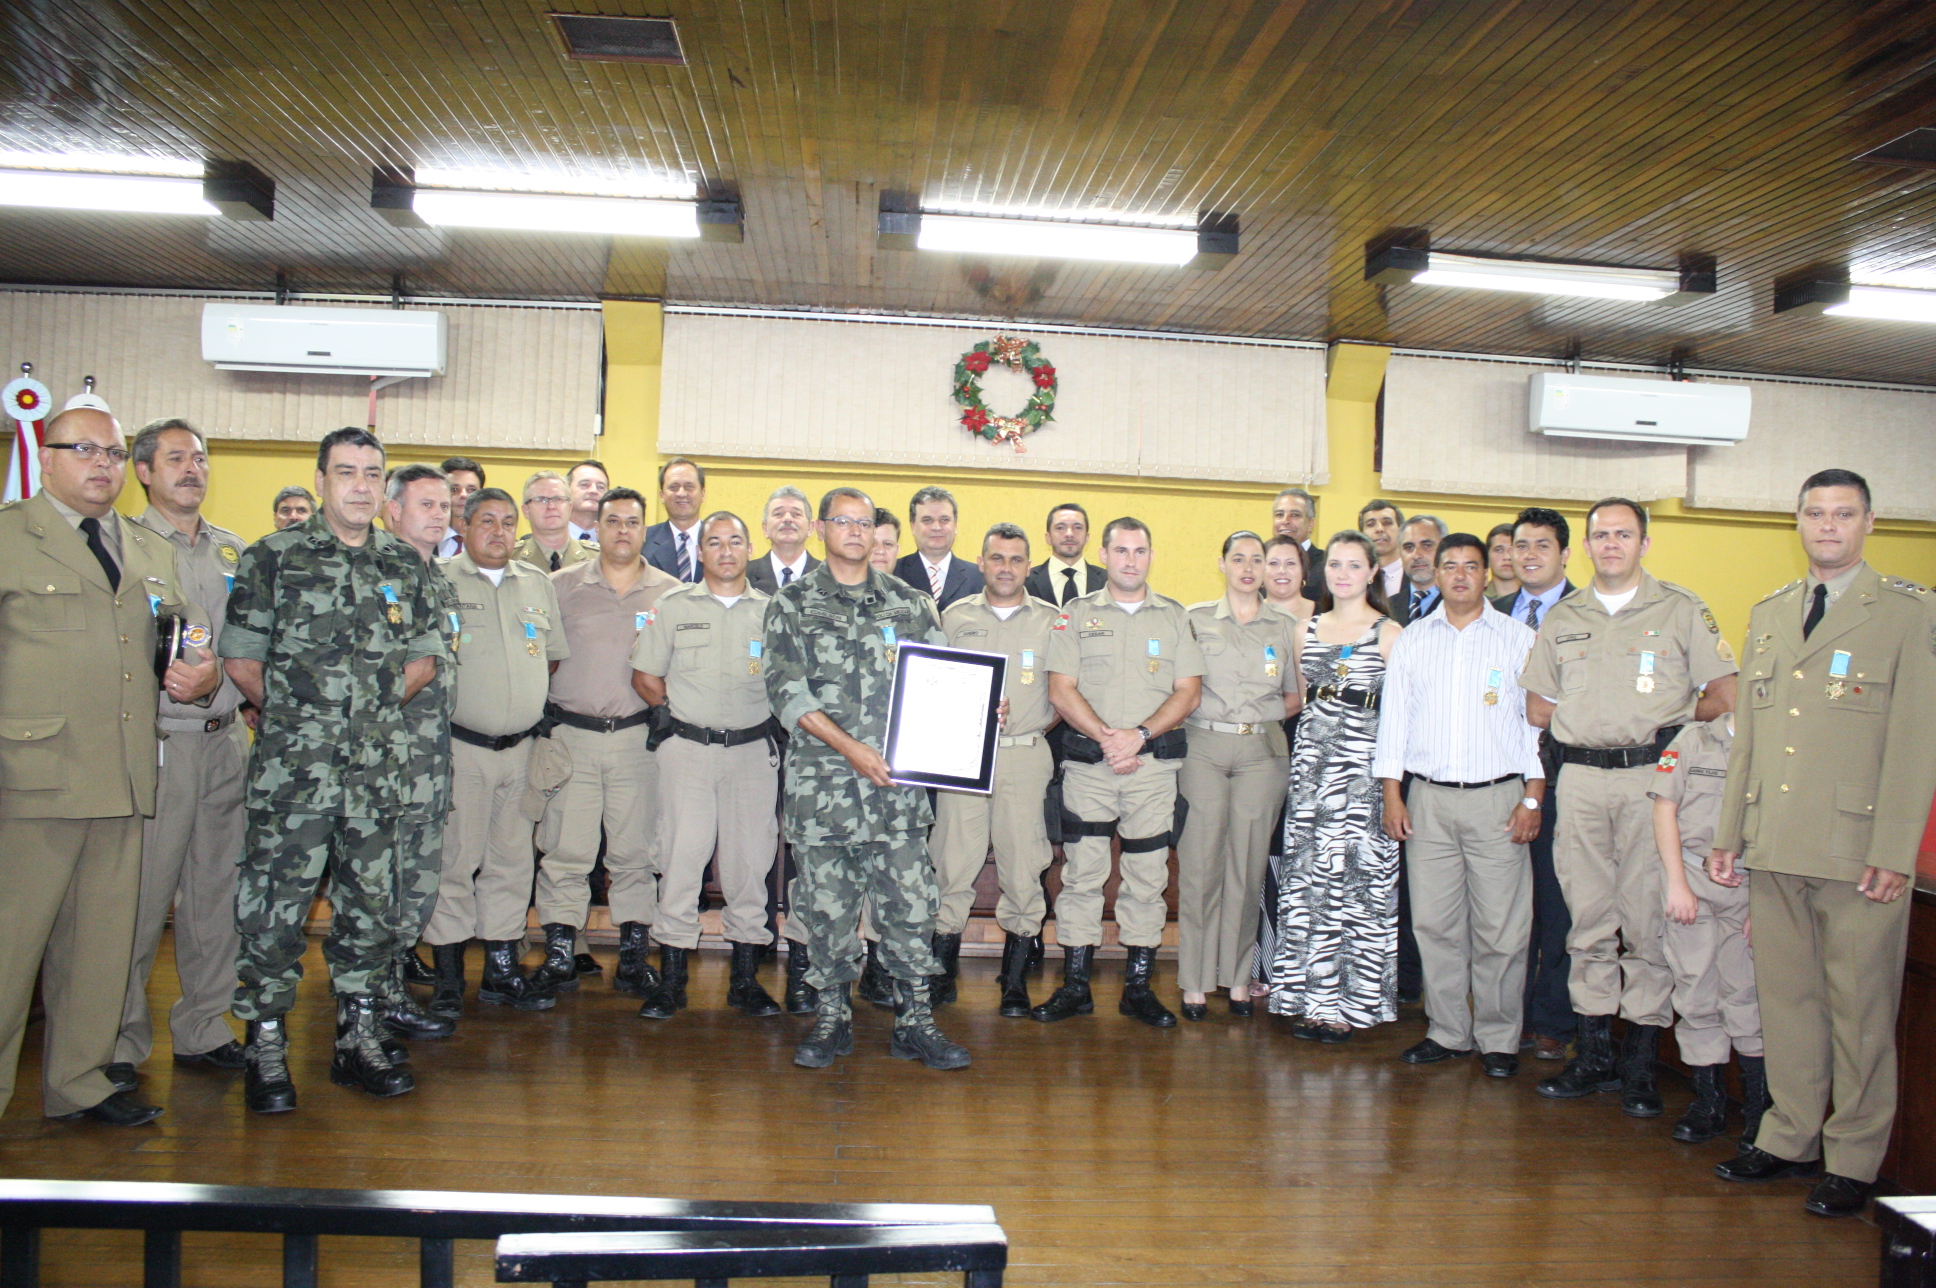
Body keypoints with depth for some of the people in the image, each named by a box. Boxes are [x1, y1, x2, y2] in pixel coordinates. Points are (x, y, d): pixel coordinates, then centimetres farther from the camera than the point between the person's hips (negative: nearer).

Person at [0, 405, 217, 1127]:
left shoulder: (154, 554, 19)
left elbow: (185, 643, 27)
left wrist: (203, 674, 4)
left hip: (123, 781, 6)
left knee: (101, 939, 12)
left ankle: (79, 1081, 24)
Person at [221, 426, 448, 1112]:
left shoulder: (407, 566, 10)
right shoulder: (274, 558, 0)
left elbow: (426, 656, 15)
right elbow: (241, 660, 0)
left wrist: (380, 699, 4)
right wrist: (295, 712, 2)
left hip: (380, 767, 4)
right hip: (291, 770, -3)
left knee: (371, 906, 10)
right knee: (274, 907, -1)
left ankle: (358, 1038, 22)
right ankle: (266, 1048, 12)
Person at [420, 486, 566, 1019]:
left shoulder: (537, 585, 13)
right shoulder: (439, 580, -3)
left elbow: (554, 653, 22)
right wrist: (448, 705, -6)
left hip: (521, 747, 5)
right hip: (460, 747, -5)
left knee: (511, 860, 10)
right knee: (455, 859, -2)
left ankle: (503, 970, 20)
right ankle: (447, 978, 7)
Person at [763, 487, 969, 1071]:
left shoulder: (911, 604, 11)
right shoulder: (792, 605, 6)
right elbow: (786, 690, -4)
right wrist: (848, 746, -14)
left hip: (897, 780, 1)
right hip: (820, 779, -1)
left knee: (909, 901, 0)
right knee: (826, 904, 5)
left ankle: (914, 1020, 12)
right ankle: (832, 1017, 20)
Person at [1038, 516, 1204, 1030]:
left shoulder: (1175, 616, 10)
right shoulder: (1077, 613, 7)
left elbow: (1188, 692, 3)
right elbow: (1061, 690, 0)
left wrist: (1140, 735, -11)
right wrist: (1105, 737, -13)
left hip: (1154, 763, 1)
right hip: (1087, 761, -1)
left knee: (1148, 878, 4)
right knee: (1081, 874, 1)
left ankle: (1139, 988, 12)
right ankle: (1075, 987, 9)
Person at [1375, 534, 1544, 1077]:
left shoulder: (1518, 639, 6)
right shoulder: (1412, 639, 12)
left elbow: (1538, 722, 4)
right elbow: (1394, 716, 11)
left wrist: (1533, 798, -3)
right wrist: (1392, 796, 4)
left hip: (1497, 798, -2)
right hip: (1428, 798, 2)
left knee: (1499, 927, -1)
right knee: (1434, 921, 4)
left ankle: (1498, 1040, 11)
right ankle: (1447, 1032, 15)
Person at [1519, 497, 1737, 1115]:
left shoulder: (1682, 610, 4)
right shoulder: (1561, 618, 14)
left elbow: (1724, 697, -1)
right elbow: (1538, 711, 16)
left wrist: (1659, 728, 0)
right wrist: (1589, 723, 5)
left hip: (1653, 777, -3)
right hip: (1582, 778, 3)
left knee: (1648, 919, -2)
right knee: (1589, 919, 7)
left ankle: (1641, 1065, 8)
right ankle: (1594, 1056, 16)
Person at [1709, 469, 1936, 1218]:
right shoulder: (1768, 614, 15)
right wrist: (1728, 833, 13)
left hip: (1856, 848, -5)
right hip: (1775, 847, 5)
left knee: (1860, 1008, 4)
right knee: (1785, 996, 12)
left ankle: (1853, 1161, 17)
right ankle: (1790, 1139, 25)